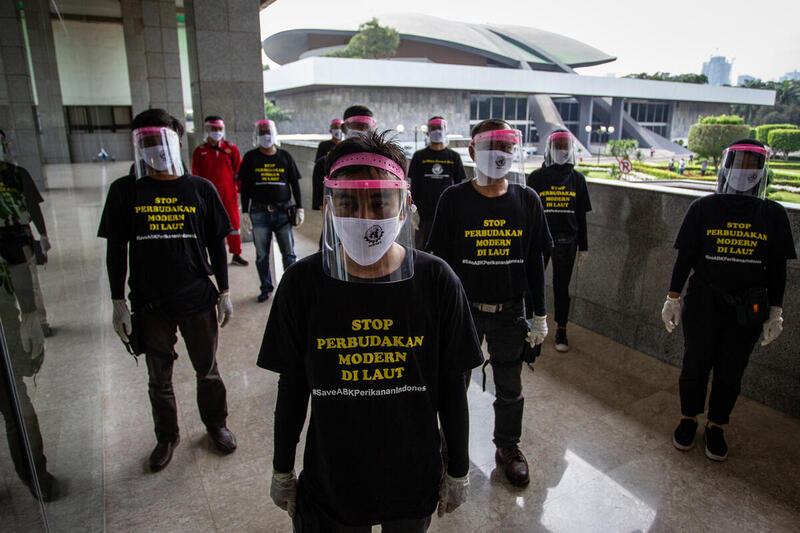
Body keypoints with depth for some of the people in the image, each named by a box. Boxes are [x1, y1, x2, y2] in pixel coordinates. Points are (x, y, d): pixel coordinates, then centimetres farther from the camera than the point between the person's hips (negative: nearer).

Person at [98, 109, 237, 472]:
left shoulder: (201, 190, -2)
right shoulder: (125, 191, -2)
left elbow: (217, 244, 3)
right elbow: (116, 250, 3)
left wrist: (224, 292, 2)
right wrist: (118, 302, 1)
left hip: (198, 299, 0)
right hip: (150, 304, 1)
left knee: (207, 370, 14)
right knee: (159, 378, 15)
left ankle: (216, 424, 38)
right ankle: (167, 436, 37)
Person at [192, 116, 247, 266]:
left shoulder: (231, 148, 5)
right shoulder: (200, 151, 4)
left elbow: (238, 170, 7)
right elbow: (196, 175, 5)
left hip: (229, 192, 0)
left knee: (233, 223, 3)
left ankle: (236, 255, 15)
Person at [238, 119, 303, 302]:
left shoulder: (285, 156, 8)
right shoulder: (251, 157, 7)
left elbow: (295, 184, 11)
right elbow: (245, 187, 7)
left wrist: (299, 208, 5)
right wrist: (245, 212, 2)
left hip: (283, 211, 0)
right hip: (259, 212, 0)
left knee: (288, 252, 1)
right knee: (262, 255, 5)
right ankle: (266, 288, 19)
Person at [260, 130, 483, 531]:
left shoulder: (437, 282, -16)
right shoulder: (302, 283, -14)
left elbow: (451, 388, -6)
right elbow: (292, 388, -4)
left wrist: (459, 471, 2)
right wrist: (282, 471, 5)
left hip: (415, 484, 1)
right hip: (328, 484, 0)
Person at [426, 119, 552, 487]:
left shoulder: (527, 200, 0)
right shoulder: (454, 199, -6)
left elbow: (535, 262, 4)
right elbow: (439, 260, -3)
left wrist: (540, 315, 5)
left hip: (511, 312, 2)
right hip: (463, 309, -1)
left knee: (510, 389, 16)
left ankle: (508, 447, 40)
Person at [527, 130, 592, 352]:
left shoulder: (577, 179, 5)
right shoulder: (536, 177, 0)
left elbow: (581, 215, 9)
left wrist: (583, 246, 8)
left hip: (566, 242, 2)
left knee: (561, 286, 9)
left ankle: (561, 331, 22)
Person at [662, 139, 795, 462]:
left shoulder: (773, 214, 1)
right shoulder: (704, 208, -2)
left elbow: (777, 269, 5)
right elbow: (684, 257, 0)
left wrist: (776, 313, 3)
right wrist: (673, 298, -3)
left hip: (748, 310, 1)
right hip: (702, 302, -1)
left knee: (730, 373, 11)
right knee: (695, 366, 9)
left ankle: (716, 428, 29)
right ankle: (688, 419, 31)